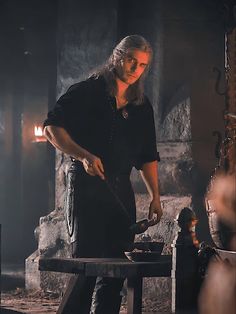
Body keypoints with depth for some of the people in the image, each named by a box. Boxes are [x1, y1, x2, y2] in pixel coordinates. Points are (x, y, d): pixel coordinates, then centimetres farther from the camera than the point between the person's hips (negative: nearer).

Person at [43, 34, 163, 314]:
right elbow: (52, 128, -6)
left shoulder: (142, 107, 16)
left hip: (121, 189, 6)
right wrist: (84, 156, -18)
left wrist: (155, 196, 10)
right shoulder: (87, 92, 0)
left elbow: (147, 156, 20)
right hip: (86, 184, -6)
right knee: (86, 258, -11)